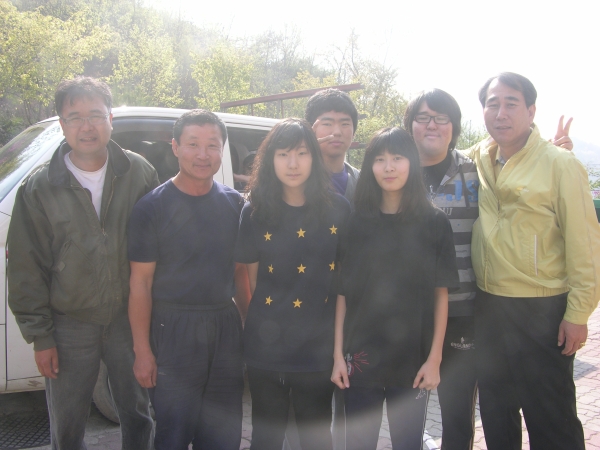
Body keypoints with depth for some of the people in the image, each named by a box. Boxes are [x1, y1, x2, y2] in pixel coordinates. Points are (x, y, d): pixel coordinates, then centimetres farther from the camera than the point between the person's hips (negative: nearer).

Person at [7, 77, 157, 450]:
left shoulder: (140, 173, -6)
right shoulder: (39, 189, -7)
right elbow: (26, 270, -3)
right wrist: (40, 336, -3)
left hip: (129, 319, 1)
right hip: (69, 326, 0)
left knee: (138, 418, 18)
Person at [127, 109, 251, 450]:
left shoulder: (235, 204, 5)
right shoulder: (152, 207, -7)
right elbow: (141, 281, -7)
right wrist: (142, 349, -10)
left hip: (226, 327, 4)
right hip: (173, 329, -4)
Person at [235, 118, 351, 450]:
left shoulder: (338, 209, -4)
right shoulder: (255, 212, -4)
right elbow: (251, 278, 4)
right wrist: (263, 322, 2)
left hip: (319, 349, 0)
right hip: (266, 349, 0)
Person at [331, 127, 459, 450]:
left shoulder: (434, 223, -1)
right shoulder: (355, 224, 1)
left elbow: (440, 294, -1)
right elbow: (342, 293, 1)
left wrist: (434, 358, -5)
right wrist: (338, 354, -2)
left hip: (412, 361, 0)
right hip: (361, 360, 1)